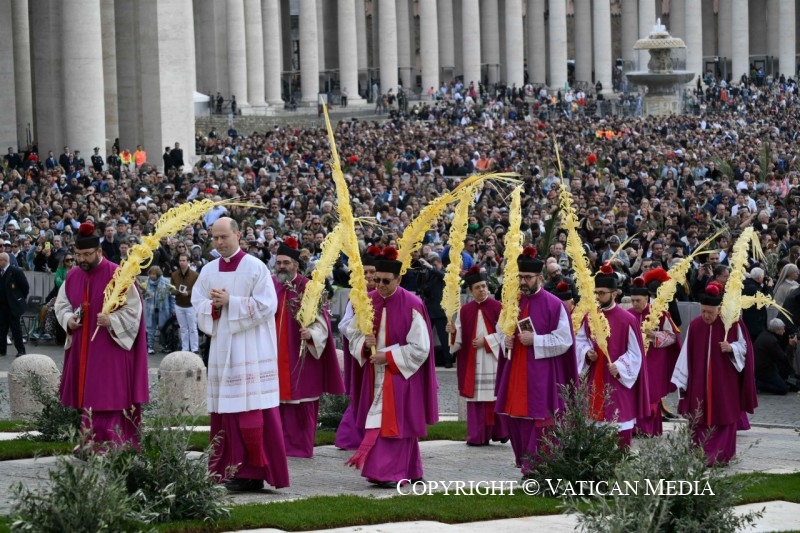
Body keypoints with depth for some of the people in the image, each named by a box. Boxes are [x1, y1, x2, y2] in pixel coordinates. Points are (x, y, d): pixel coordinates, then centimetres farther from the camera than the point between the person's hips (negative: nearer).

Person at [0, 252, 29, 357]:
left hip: (13, 305, -5)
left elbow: (25, 286, -7)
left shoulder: (16, 271, -11)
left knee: (16, 328, 0)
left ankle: (20, 350, 7)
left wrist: (22, 299, 2)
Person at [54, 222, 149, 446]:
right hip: (82, 350, 6)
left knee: (107, 401, -7)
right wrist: (68, 319, -4)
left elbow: (133, 308, -10)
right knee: (87, 399, 10)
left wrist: (111, 320, -25)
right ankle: (91, 447, 19)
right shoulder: (72, 276, 6)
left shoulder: (117, 275, -12)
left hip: (110, 350, -6)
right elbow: (61, 304, 17)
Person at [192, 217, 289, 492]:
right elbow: (197, 304, 11)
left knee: (249, 408, -7)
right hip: (221, 349, 5)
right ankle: (226, 469, 8)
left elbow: (266, 305, -10)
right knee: (224, 411, 4)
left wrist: (230, 302, -14)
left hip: (250, 351, -5)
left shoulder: (255, 268, -4)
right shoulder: (209, 271, 12)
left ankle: (253, 472, -5)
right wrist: (214, 305, -9)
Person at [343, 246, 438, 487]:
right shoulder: (368, 302, 2)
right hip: (375, 374, 6)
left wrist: (389, 356, -15)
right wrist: (364, 343, -11)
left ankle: (389, 473, -9)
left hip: (400, 374, -6)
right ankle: (409, 471, 17)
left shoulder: (412, 306, -14)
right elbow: (352, 332, 11)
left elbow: (420, 347, -12)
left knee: (393, 420, -9)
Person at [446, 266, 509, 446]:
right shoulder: (464, 311, 9)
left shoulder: (497, 308, -1)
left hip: (493, 360, -3)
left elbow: (504, 333, -5)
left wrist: (486, 341, -11)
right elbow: (460, 340, 9)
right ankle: (477, 436, 1)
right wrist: (453, 332, -11)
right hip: (472, 362, 3)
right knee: (475, 397, 0)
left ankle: (499, 432, 10)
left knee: (494, 396, -3)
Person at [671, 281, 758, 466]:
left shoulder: (733, 324, -6)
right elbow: (687, 355, 4)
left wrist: (731, 348, -19)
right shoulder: (694, 325, 1)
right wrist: (682, 380, 5)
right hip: (699, 384, 2)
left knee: (723, 419, 0)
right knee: (700, 421, 1)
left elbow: (744, 346, 3)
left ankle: (721, 456, 5)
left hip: (724, 383, -2)